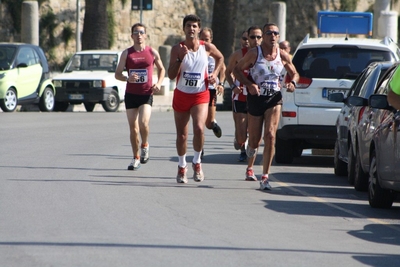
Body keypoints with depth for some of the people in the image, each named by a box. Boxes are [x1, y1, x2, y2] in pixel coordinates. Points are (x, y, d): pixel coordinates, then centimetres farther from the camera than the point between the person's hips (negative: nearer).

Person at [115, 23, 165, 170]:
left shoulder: (152, 52, 2)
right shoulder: (126, 53, 2)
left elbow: (161, 69, 17)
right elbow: (117, 74, 2)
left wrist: (159, 83, 0)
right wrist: (127, 78, -19)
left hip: (147, 94, -1)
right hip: (131, 94, 1)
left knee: (143, 123, -21)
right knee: (133, 128, 4)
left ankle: (145, 145, 9)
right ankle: (136, 158, 17)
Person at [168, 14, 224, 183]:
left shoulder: (207, 48, -3)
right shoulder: (177, 49, -5)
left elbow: (220, 57, 19)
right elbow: (171, 75, -11)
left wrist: (215, 74, 4)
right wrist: (180, 58, -23)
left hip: (200, 95, -1)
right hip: (181, 95, 1)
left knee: (199, 128, -23)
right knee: (181, 135, 8)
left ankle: (197, 163, -2)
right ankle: (182, 166, 28)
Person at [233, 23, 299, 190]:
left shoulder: (283, 55, -1)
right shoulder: (254, 53, -8)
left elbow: (294, 73, 14)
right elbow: (237, 70, -1)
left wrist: (292, 83, -9)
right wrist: (249, 84, -17)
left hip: (274, 99, 1)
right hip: (256, 98, -1)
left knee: (270, 136, -15)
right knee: (255, 139, 6)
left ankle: (265, 177, -9)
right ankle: (252, 146, 48)